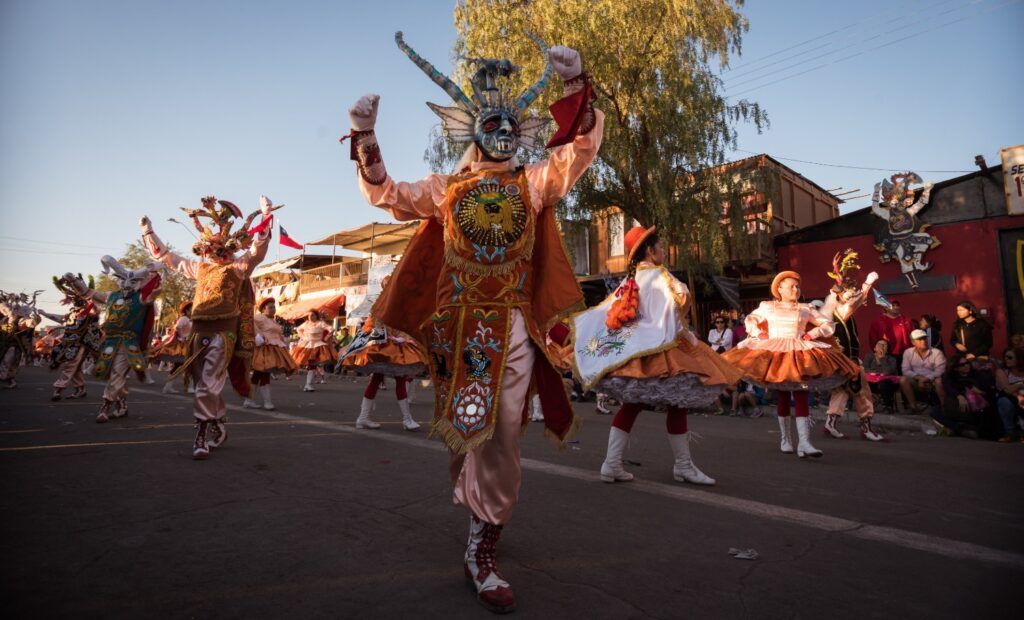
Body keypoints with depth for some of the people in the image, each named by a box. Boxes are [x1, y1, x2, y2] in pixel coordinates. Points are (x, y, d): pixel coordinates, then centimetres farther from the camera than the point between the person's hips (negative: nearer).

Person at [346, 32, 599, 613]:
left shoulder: (534, 182, 8)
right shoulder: (445, 188, 11)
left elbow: (581, 147, -1)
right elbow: (386, 193, 10)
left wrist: (575, 87, -14)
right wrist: (366, 140, -3)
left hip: (512, 327, -1)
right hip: (457, 324, 1)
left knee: (500, 437, 0)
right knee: (466, 429, 10)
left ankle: (483, 550, 12)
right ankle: (469, 493, 38)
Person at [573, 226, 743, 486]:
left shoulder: (630, 280, 13)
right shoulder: (658, 275, -9)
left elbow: (604, 312, 15)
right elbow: (672, 311, -15)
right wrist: (688, 338, -6)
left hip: (629, 350, 8)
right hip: (657, 350, -8)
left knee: (631, 404, 10)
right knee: (677, 403, 2)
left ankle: (612, 464, 8)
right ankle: (683, 465, 12)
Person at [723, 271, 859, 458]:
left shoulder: (805, 309, 12)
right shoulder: (767, 307, 12)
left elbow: (829, 325, 15)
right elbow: (750, 319, 23)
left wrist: (812, 333, -1)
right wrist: (758, 333, 6)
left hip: (800, 355, 0)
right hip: (774, 354, 0)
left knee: (801, 397, -10)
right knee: (782, 398, 5)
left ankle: (804, 442, -15)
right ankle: (785, 439, 16)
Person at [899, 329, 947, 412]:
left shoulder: (937, 352, -4)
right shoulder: (908, 352, 2)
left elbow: (939, 371, -14)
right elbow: (906, 370, -4)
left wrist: (926, 379, -27)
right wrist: (918, 377, -21)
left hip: (932, 382, -2)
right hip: (917, 382, 2)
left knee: (939, 380, -35)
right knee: (903, 379, -27)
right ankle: (914, 405, -20)